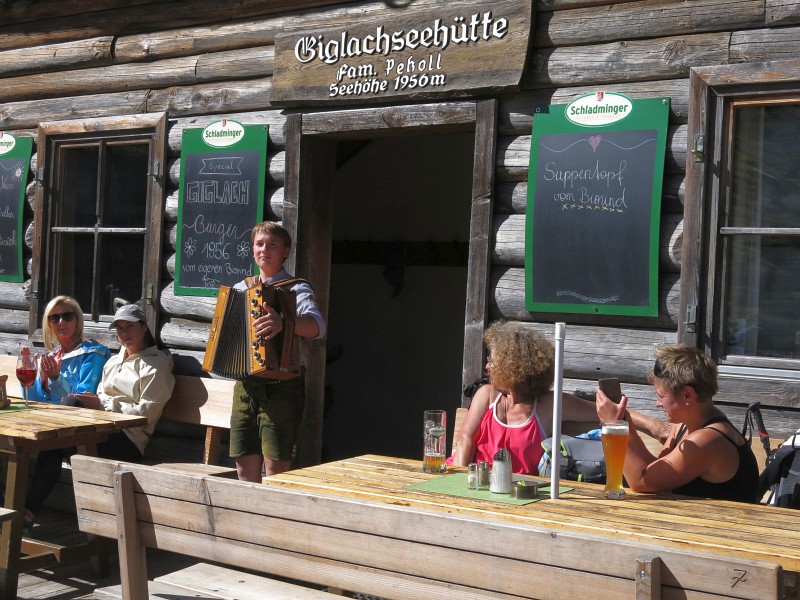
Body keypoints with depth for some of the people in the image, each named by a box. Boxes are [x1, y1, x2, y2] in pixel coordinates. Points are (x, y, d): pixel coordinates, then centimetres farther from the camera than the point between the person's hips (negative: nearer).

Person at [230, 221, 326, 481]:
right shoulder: (240, 289, 15)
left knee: (276, 469, -5)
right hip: (245, 386, 5)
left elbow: (317, 326, -23)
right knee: (245, 469, 8)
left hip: (280, 388, -5)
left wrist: (283, 323, -42)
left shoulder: (296, 289, -3)